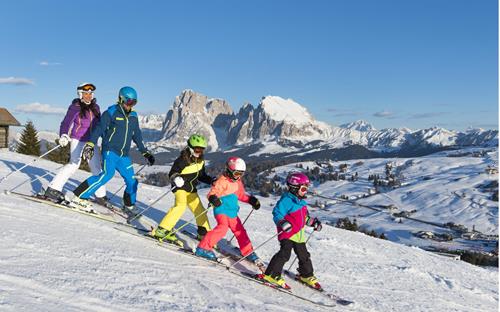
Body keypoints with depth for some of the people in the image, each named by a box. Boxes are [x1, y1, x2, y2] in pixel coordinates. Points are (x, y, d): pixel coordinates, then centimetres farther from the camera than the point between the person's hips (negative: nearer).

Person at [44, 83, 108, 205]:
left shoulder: (95, 107, 10)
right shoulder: (75, 107, -5)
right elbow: (66, 123, -11)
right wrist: (63, 136, -25)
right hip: (77, 139, -5)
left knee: (96, 167, 6)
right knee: (74, 164, -20)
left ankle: (100, 196, 15)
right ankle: (53, 189, -15)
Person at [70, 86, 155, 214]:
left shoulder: (133, 116, 15)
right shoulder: (111, 112, -3)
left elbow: (137, 136, 23)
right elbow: (99, 128, -9)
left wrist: (145, 152, 24)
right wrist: (90, 144, -22)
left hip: (124, 155, 6)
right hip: (110, 151, -6)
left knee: (132, 180, 3)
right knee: (107, 174, -24)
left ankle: (129, 205, 26)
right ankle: (79, 197, -18)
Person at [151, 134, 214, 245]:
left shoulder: (200, 161, 5)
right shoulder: (182, 160, -18)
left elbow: (202, 176, 16)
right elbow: (172, 173, -16)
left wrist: (212, 180, 1)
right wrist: (176, 179, -37)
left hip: (192, 190, 7)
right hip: (181, 188, -7)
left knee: (200, 210, 12)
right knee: (180, 206, -29)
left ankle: (204, 234, 31)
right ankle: (162, 230, -29)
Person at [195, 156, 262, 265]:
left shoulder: (238, 182, 13)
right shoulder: (223, 181, -13)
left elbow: (241, 195, 28)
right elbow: (212, 193, -20)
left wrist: (251, 200, 18)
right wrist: (213, 198, -41)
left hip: (232, 212, 8)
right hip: (221, 210, -8)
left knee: (240, 231, 14)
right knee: (223, 227, -28)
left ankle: (248, 253, 31)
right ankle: (203, 248, -22)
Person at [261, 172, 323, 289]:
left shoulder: (302, 202, 14)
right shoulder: (286, 200, -15)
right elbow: (277, 214, -22)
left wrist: (313, 222, 20)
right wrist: (282, 223, -38)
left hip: (299, 234, 9)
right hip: (287, 234, -8)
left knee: (304, 255, 16)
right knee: (284, 254, -18)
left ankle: (306, 275, 34)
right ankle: (271, 274, -9)